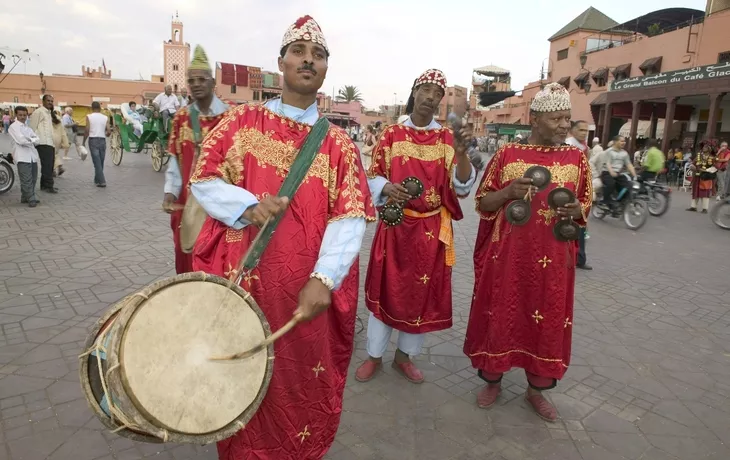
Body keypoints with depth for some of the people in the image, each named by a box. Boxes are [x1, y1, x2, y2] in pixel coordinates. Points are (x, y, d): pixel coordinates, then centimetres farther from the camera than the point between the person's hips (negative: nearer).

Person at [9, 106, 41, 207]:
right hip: (22, 156, -7)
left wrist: (29, 140, -7)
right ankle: (31, 199, -5)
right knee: (26, 180, -7)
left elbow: (38, 140, 10)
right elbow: (21, 140, -16)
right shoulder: (13, 127, -2)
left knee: (33, 179, 10)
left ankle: (25, 197, 21)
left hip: (33, 156, 7)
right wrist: (32, 140, -1)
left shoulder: (28, 128, 21)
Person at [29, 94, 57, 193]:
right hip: (43, 143, -9)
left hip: (50, 143, 9)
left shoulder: (48, 113, 22)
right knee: (47, 165, -10)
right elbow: (33, 128, -9)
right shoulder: (38, 112, -5)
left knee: (49, 165, 11)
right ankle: (48, 186, -9)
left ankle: (44, 185, 18)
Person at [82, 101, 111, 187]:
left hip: (93, 140, -2)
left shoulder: (89, 117, -1)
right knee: (101, 162, 13)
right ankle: (97, 179, 25)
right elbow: (109, 132, -2)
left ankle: (102, 181, -11)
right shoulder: (105, 117, 4)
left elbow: (87, 130, -8)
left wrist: (83, 142, 1)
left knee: (97, 162, -3)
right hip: (102, 140, 2)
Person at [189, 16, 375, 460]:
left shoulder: (339, 142, 3)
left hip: (308, 290, 0)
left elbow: (351, 216, -7)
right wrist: (248, 206, -19)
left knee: (305, 385, 14)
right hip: (244, 281, 0)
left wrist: (323, 278, -23)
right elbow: (203, 182, 3)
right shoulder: (242, 121, 5)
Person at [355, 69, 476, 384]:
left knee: (425, 292, 9)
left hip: (432, 230, 2)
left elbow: (462, 187, -6)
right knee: (386, 287, 6)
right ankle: (374, 355, 24)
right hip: (395, 225, -1)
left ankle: (405, 356, 28)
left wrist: (462, 154, -24)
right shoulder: (391, 134, 0)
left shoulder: (447, 138, 2)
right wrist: (388, 188, -20)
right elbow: (372, 178, 2)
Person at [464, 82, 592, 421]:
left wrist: (576, 210, -11)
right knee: (500, 315, 8)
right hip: (507, 255, -2)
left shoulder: (577, 157, 4)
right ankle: (492, 380, 30)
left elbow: (585, 205, 12)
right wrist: (508, 192, -19)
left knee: (549, 322, 10)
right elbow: (483, 202, 1)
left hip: (553, 259, 2)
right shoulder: (508, 154, -3)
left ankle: (536, 389, 31)